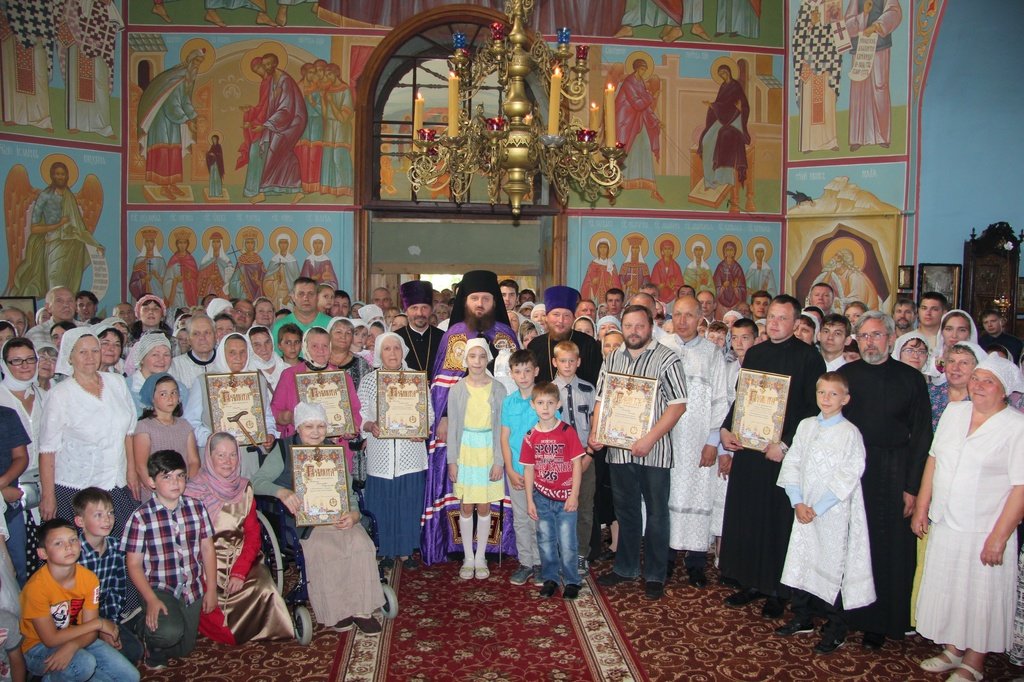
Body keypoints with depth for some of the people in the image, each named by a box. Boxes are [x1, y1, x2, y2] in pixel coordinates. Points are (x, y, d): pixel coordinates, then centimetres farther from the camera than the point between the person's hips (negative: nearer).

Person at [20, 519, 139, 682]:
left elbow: (90, 632, -9)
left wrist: (71, 646, -32)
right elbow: (50, 639, -23)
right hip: (38, 648, -4)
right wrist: (98, 623, -20)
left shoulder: (89, 578, -11)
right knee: (85, 664, -35)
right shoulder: (36, 586, -25)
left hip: (75, 639, 5)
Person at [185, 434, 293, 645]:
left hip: (241, 558, 3)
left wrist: (240, 571, -11)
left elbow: (252, 533, 4)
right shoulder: (195, 489, -5)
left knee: (264, 589, -23)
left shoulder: (244, 488, 7)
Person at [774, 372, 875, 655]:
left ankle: (835, 630, 15)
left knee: (832, 566, 1)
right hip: (804, 510, 5)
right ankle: (803, 618, 28)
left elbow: (848, 476, -13)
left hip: (833, 513, -5)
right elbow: (791, 463, 5)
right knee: (801, 562, 11)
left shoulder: (850, 433, -9)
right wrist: (797, 502, -5)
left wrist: (818, 508, -14)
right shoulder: (806, 425, 6)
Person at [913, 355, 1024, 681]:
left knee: (981, 598, 9)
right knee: (946, 589, 16)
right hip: (944, 524, 5)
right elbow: (933, 459, 10)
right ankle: (952, 650, 35)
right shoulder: (954, 412, 4)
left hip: (984, 532, -5)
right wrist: (921, 508, 8)